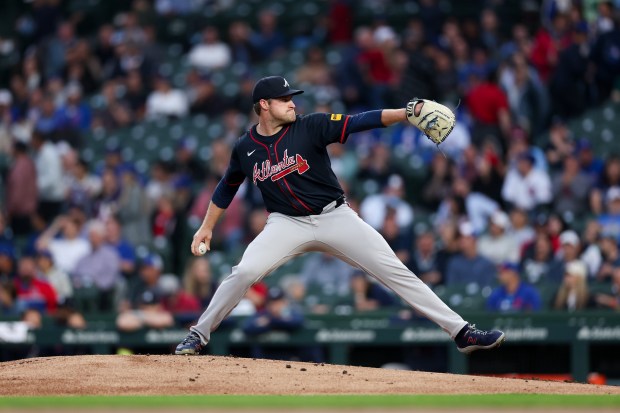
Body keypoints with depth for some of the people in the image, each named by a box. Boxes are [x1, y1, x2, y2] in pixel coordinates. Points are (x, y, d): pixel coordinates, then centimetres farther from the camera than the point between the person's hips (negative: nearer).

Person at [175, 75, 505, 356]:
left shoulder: (311, 127, -8)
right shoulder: (245, 149, 0)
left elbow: (359, 122, -19)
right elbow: (226, 189, 17)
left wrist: (408, 113, -31)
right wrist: (206, 227, 18)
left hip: (335, 217, -1)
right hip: (287, 224, 1)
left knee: (396, 272, -7)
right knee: (245, 272, -22)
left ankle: (461, 331, -7)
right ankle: (199, 334, -2)